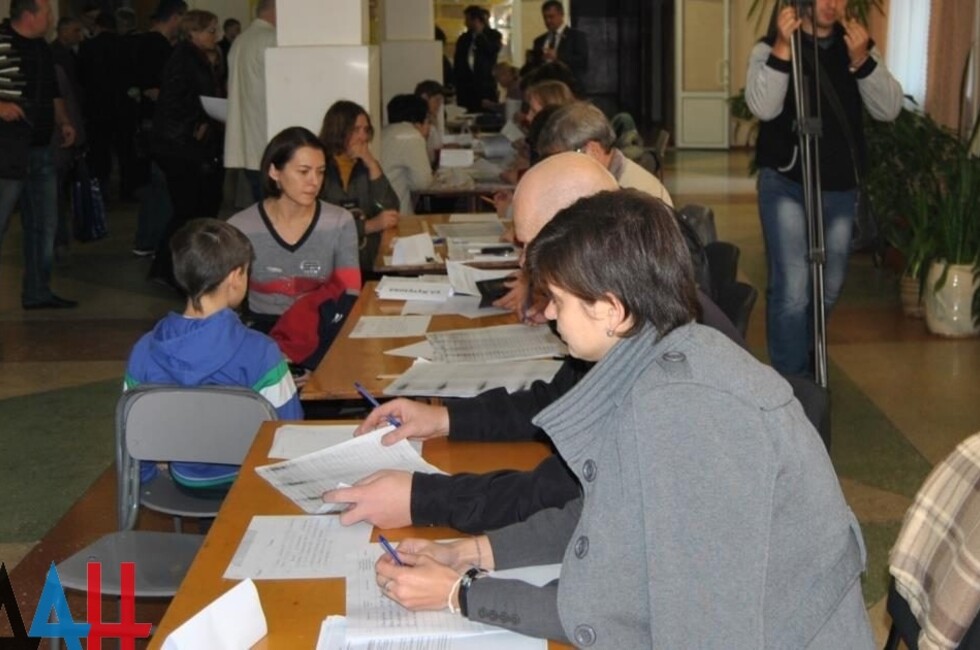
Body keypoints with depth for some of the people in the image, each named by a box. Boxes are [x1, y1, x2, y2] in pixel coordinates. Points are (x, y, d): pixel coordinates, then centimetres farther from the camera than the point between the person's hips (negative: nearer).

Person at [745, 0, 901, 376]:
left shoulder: (857, 46, 6)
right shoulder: (770, 47, -5)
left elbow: (889, 110, -5)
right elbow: (763, 108, -21)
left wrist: (861, 60, -18)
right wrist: (782, 48, -28)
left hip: (842, 187, 5)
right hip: (786, 183, -5)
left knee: (829, 286, 16)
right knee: (792, 289, -13)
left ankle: (803, 360, 39)